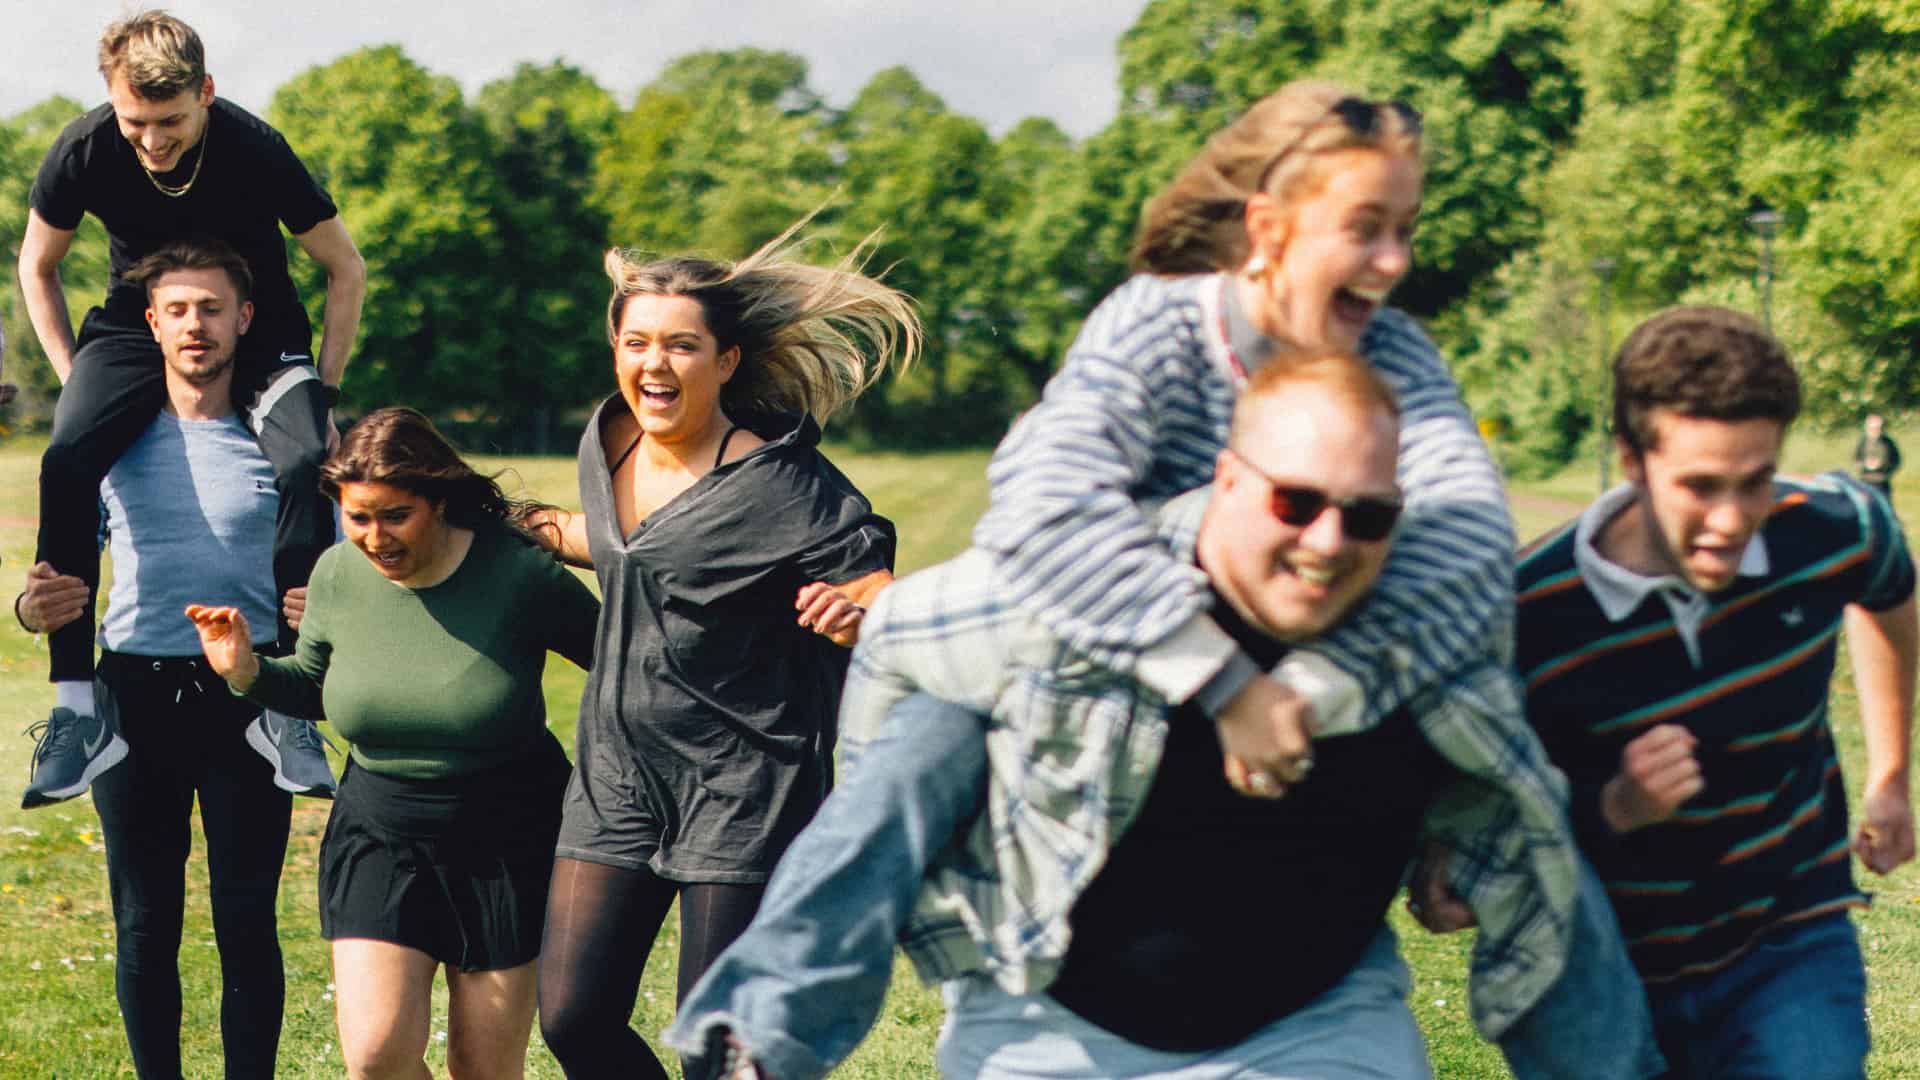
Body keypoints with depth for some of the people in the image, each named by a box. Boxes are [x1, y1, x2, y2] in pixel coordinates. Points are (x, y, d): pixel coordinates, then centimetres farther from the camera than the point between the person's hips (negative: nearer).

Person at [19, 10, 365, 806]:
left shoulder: (256, 152, -25)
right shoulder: (83, 153, -20)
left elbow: (345, 270, -9)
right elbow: (37, 267, 1)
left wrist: (321, 393, -12)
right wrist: (74, 381, -7)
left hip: (259, 332, -1)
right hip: (134, 325, 1)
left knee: (309, 468, -30)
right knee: (66, 461, -28)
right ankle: (75, 704, -24)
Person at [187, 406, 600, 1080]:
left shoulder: (518, 575, -15)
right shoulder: (337, 575, -4)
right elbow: (314, 691, 14)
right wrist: (247, 672, -5)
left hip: (505, 840, -2)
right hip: (378, 832, 3)